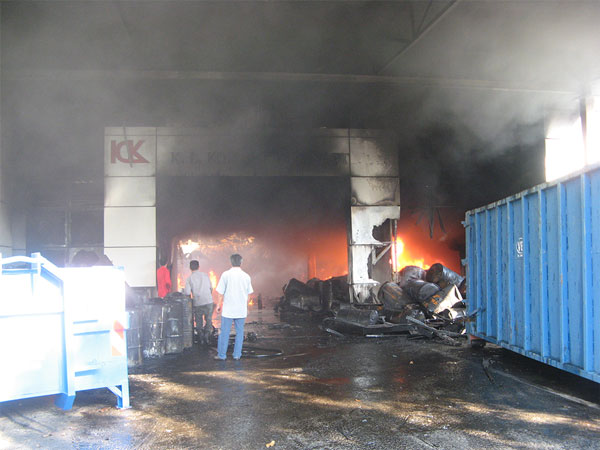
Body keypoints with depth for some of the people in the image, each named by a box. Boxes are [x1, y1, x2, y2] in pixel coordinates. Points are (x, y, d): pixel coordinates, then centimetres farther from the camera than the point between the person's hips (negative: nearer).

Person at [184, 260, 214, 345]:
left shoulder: (189, 278, -1)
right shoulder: (205, 275, 6)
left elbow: (187, 292, -11)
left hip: (197, 303, -1)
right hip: (209, 302, 1)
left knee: (199, 322, 15)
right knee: (208, 320, 14)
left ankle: (200, 338, 13)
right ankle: (206, 336, 1)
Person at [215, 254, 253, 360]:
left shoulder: (226, 274, -6)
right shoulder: (246, 276, 2)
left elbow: (220, 292, -5)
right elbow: (248, 294, 9)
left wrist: (218, 305, 6)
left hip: (228, 309, -2)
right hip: (241, 309, 2)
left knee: (224, 332, 5)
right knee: (239, 332, 10)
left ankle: (221, 355, 11)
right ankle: (237, 355, 12)